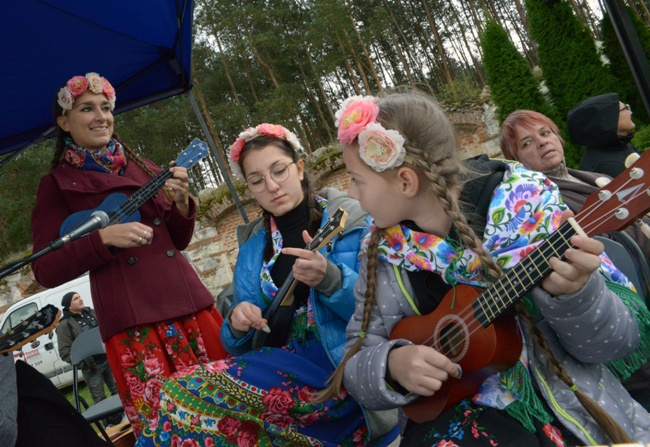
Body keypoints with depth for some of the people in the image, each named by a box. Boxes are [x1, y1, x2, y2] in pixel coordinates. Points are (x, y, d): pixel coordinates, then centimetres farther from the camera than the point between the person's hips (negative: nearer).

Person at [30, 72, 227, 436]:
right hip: (131, 323, -4)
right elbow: (46, 271, -1)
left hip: (189, 305, 4)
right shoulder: (58, 186, 5)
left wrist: (181, 203, -3)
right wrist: (103, 239, -16)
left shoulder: (142, 168, 15)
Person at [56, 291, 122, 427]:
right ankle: (111, 424, 16)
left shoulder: (91, 313, 8)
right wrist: (82, 363, -21)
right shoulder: (64, 325, -9)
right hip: (91, 367, -5)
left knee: (118, 390, 13)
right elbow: (65, 352, -12)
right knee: (100, 399, 4)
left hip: (107, 359, 5)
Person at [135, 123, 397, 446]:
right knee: (186, 393, -23)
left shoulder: (350, 220, -1)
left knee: (191, 395, -22)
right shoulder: (252, 246, 12)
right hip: (282, 361, 5)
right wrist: (238, 324, -11)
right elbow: (242, 345, 13)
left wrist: (330, 279, -28)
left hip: (346, 362, -4)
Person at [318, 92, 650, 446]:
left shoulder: (525, 204, -13)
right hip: (450, 412, 1)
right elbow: (356, 364, 1)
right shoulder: (384, 250, -5)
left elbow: (619, 342, -11)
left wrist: (572, 294, -30)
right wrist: (392, 364, -19)